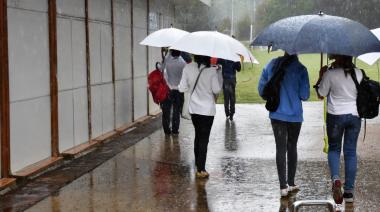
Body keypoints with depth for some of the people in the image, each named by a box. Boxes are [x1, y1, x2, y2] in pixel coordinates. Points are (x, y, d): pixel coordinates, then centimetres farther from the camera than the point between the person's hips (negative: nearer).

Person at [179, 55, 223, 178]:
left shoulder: (188, 68, -7)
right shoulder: (212, 71, -16)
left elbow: (182, 88, -2)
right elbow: (216, 90, -11)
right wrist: (219, 74, -2)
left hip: (193, 108, 4)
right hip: (207, 109, -4)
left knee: (198, 136, 20)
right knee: (204, 139, 3)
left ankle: (198, 165, 28)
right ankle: (201, 170, 1)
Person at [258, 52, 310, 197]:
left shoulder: (271, 65, -2)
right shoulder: (300, 69, -11)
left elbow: (261, 90, 3)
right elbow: (304, 95, -11)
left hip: (276, 114, 1)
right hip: (295, 115, -1)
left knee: (280, 148, 3)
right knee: (292, 147, 15)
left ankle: (283, 186, -1)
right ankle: (291, 183, 22)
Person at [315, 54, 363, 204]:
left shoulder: (330, 74, -14)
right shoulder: (359, 74, -3)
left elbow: (321, 95, -4)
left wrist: (321, 77, 7)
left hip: (335, 116, -2)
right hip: (354, 116, 2)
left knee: (334, 148, 16)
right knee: (350, 152, 9)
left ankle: (335, 178, -11)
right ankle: (349, 191, 11)